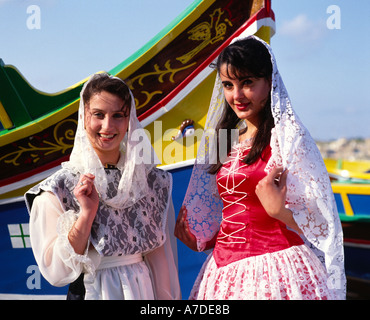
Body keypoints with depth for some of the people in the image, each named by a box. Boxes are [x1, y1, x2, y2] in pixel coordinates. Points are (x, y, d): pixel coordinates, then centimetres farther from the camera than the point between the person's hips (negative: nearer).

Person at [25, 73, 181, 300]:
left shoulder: (151, 180, -4)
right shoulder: (58, 189, -13)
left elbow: (163, 255, 3)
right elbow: (55, 272, -16)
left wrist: (170, 297, 3)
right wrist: (86, 213, -24)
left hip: (145, 289, 3)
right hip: (92, 292, -3)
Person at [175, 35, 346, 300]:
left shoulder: (286, 134, -10)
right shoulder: (228, 136, 11)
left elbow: (320, 222, -10)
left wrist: (278, 211, -25)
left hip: (272, 266, -6)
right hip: (225, 268, 6)